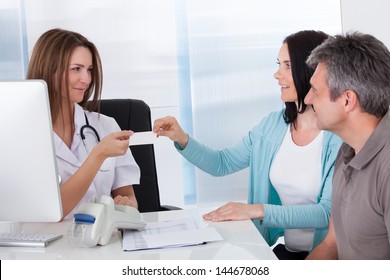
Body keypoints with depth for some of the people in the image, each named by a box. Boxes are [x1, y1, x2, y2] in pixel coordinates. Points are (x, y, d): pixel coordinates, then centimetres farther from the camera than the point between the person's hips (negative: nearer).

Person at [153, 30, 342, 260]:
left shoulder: (341, 136, -14)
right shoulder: (273, 125, 5)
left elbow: (330, 211, -20)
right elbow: (222, 164, 15)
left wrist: (258, 210, -25)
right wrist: (182, 139, -2)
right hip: (283, 249, 5)